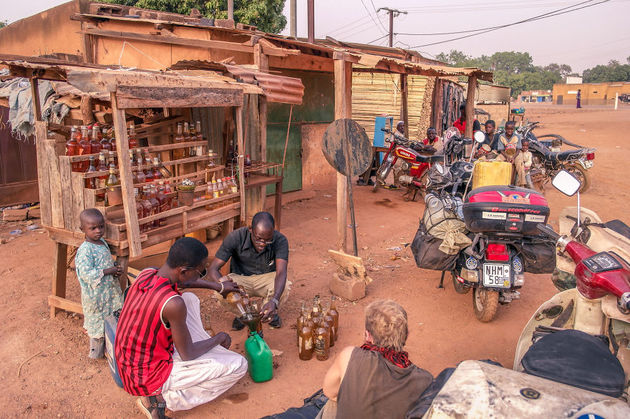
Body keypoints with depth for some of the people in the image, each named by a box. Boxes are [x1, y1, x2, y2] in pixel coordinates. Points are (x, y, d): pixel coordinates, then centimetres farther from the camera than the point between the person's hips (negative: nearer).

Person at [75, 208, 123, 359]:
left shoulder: (103, 243, 3)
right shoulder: (85, 250, -24)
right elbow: (86, 274, -30)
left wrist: (115, 268, -3)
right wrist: (109, 271, -25)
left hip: (108, 290, 8)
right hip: (95, 294, -8)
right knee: (97, 320, 7)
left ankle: (106, 347, 38)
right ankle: (96, 352, 26)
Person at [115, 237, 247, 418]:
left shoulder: (146, 273, -10)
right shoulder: (173, 304, -33)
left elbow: (179, 281, 15)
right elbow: (188, 354, -19)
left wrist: (219, 286, 22)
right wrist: (219, 338, -2)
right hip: (150, 377, -8)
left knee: (190, 298, 17)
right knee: (239, 365, -7)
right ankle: (162, 398, -2)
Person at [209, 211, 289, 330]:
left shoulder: (280, 240, -26)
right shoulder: (235, 237, -25)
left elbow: (281, 272, -37)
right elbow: (213, 268, -23)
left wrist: (274, 301, -56)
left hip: (267, 278, 0)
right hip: (240, 278, 0)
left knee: (284, 287, -34)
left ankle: (269, 313, 3)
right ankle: (242, 314, 3)